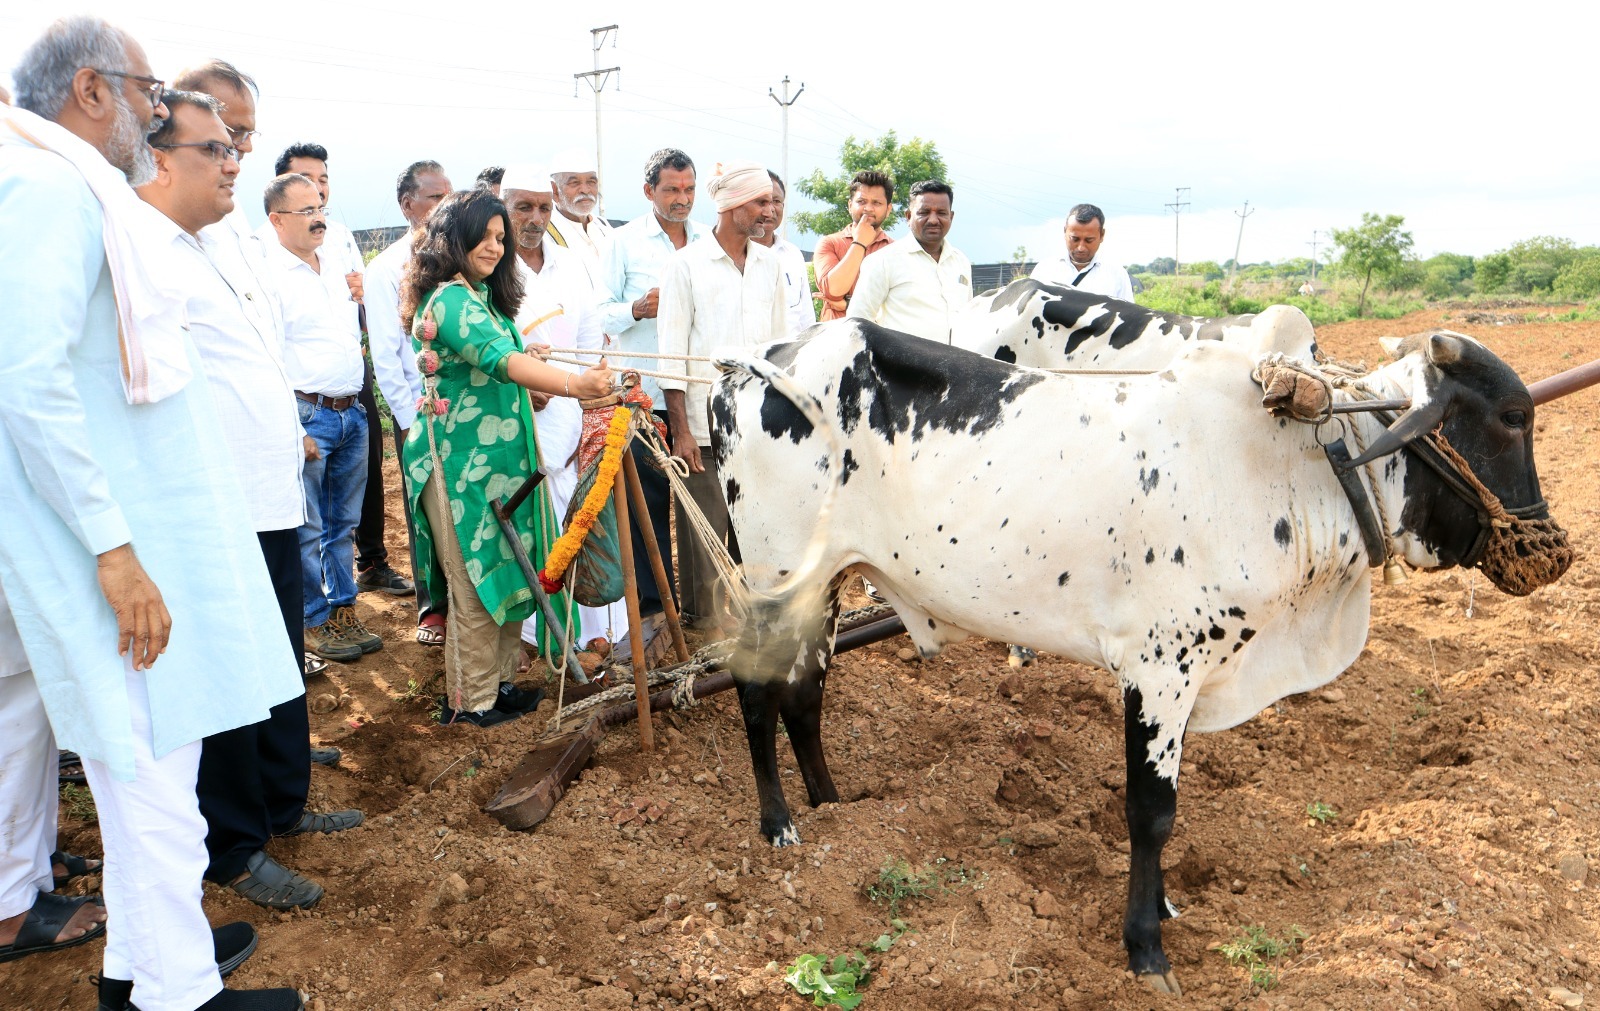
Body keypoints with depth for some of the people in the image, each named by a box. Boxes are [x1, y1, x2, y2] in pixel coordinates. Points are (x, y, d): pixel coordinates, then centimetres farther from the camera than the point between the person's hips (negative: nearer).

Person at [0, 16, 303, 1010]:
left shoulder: (82, 191, 15)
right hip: (120, 534, -10)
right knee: (153, 763, -1)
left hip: (147, 518, 10)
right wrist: (113, 548, -24)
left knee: (153, 758, 17)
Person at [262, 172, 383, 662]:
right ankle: (314, 622, 12)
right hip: (307, 414, -7)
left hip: (352, 413, 7)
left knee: (343, 523, 14)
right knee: (307, 529, 0)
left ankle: (344, 611, 23)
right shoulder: (269, 275, -10)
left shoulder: (334, 272, 15)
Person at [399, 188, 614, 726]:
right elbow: (499, 359, -35)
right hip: (462, 462, -9)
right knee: (478, 580, -1)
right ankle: (470, 701, 12)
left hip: (497, 456, 9)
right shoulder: (451, 299, -17)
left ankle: (498, 682, 25)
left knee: (506, 573, 13)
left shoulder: (480, 295, 15)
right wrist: (573, 384, -47)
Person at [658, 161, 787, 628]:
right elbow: (672, 353, -5)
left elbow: (779, 343, 15)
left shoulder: (770, 264, 11)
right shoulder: (686, 264, -2)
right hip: (705, 424, -4)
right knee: (704, 533, 1)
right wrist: (680, 430, -10)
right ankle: (703, 617, 15)